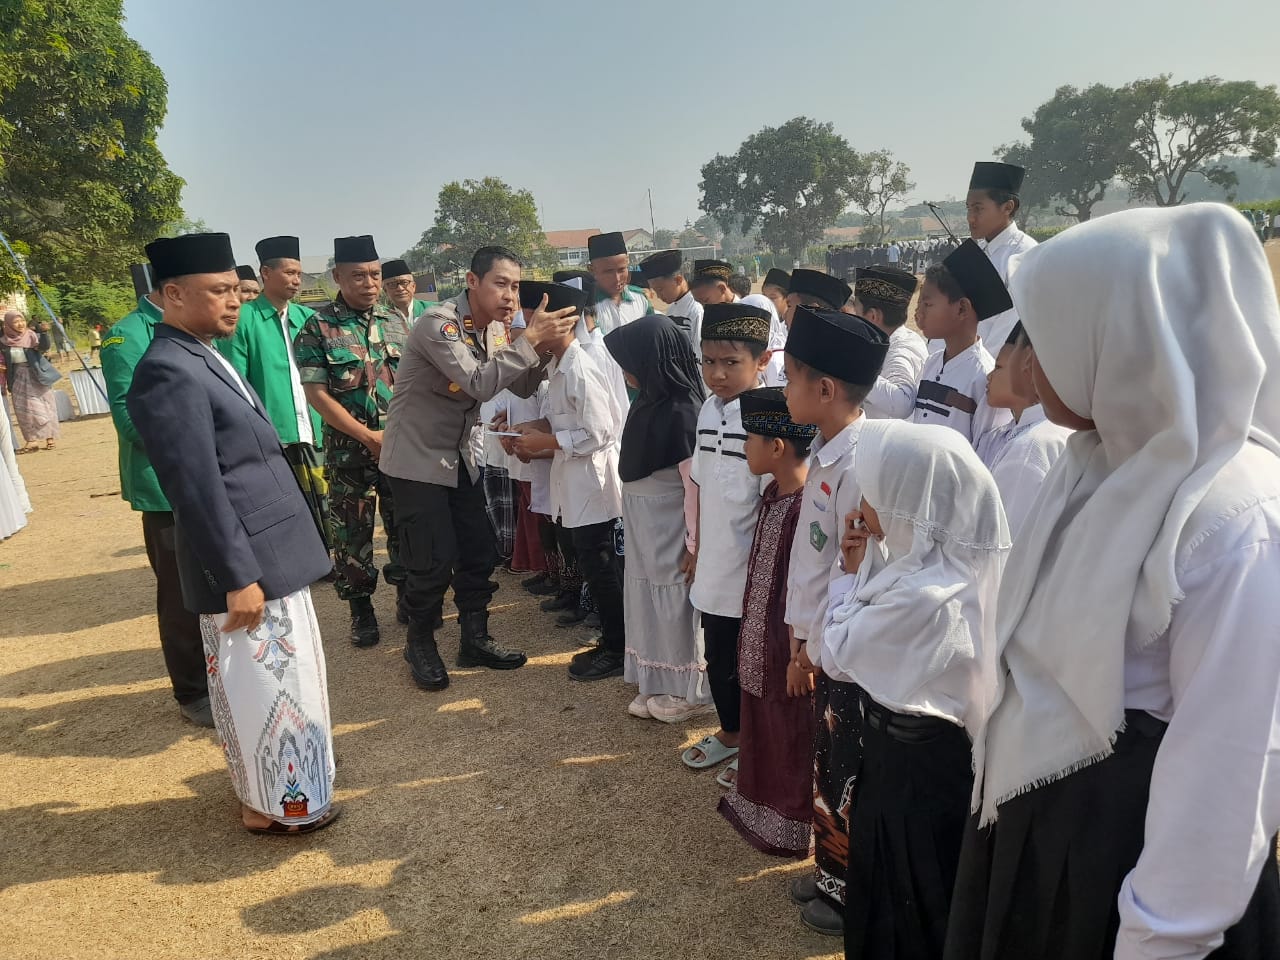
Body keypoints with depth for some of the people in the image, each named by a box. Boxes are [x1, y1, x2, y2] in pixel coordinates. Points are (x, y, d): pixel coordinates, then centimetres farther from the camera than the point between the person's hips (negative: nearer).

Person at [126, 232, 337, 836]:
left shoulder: (207, 357, 12)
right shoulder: (169, 373, -20)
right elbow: (196, 490, -23)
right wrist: (238, 577, -21)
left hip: (270, 554, 10)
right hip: (245, 564, -10)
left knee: (281, 681, 21)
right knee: (265, 687, 6)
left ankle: (281, 784, 39)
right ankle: (271, 804, 25)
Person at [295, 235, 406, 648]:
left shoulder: (396, 323, 7)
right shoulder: (317, 328, -5)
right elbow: (316, 394, -10)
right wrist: (368, 436, -14)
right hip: (348, 449, -3)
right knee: (352, 532, 6)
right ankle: (361, 611, 21)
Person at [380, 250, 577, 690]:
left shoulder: (497, 327, 1)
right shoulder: (439, 323, -23)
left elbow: (522, 386, 2)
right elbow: (479, 384, -34)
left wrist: (543, 343, -15)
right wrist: (530, 340, -35)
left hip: (463, 456, 7)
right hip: (418, 459, -7)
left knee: (479, 551, 8)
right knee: (433, 560, -4)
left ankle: (475, 639, 24)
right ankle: (420, 644, 19)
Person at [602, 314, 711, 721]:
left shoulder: (681, 412, -22)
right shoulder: (648, 402, 3)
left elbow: (696, 485, -21)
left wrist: (695, 544, -18)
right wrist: (632, 521, 11)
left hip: (671, 531, -8)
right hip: (644, 529, 8)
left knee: (677, 610, 6)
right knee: (649, 607, 17)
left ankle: (691, 692, 24)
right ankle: (660, 685, 33)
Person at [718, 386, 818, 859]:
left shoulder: (808, 506, -25)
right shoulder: (773, 494, 3)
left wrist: (800, 656, -18)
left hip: (788, 645, -8)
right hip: (761, 639, 9)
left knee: (792, 738, 10)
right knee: (762, 727, 23)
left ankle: (793, 824, 29)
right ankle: (758, 801, 42)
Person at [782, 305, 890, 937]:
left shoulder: (859, 465, -25)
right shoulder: (825, 452, 4)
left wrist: (816, 642, -15)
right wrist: (803, 634, 12)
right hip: (824, 648, 9)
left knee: (844, 787, 10)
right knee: (828, 771, 23)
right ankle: (832, 872, 43)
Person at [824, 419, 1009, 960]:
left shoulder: (923, 595, -33)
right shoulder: (961, 566, -3)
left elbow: (838, 656, -18)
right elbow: (877, 636, 7)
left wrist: (851, 572, -8)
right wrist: (865, 566, -6)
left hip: (910, 769, -9)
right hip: (943, 753, 9)